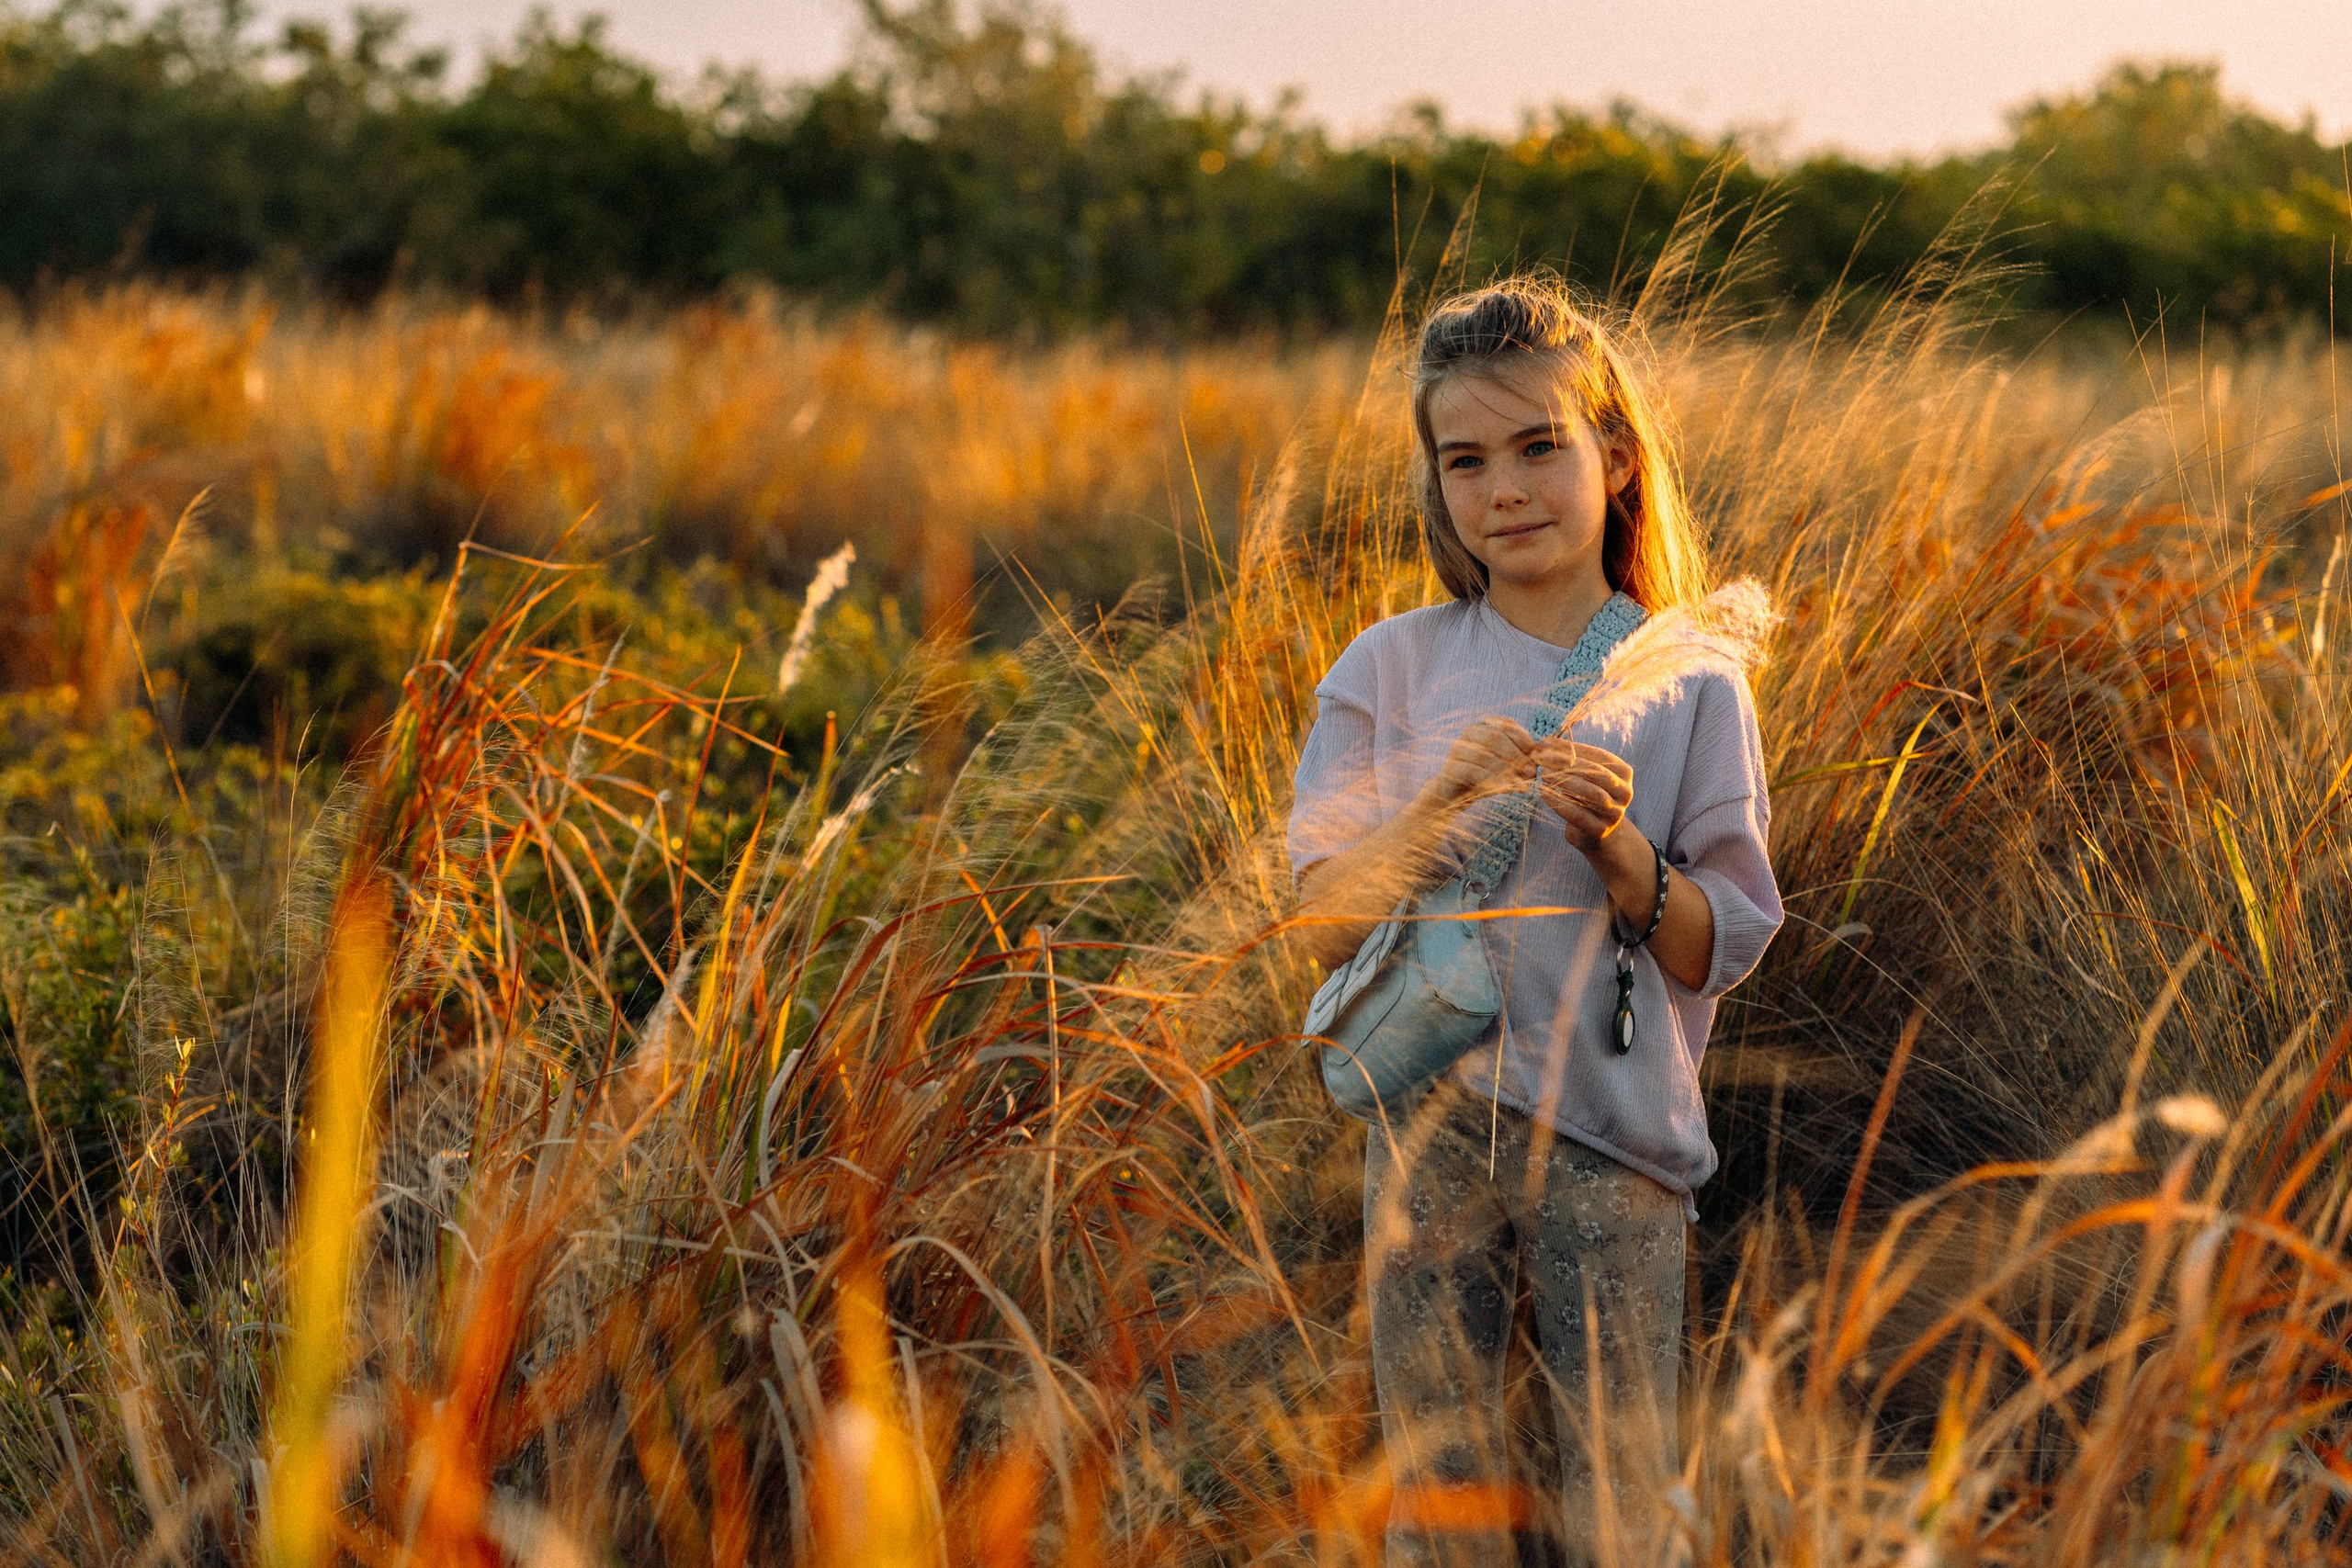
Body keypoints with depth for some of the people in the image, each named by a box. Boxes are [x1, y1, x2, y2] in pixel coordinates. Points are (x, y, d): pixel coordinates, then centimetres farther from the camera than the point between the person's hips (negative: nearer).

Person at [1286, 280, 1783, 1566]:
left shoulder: (1688, 683, 2)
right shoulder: (1391, 668, 5)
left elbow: (1723, 948, 1)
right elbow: (1325, 926, 1)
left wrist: (1616, 849, -16)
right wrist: (1438, 806, -14)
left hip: (1616, 1135, -1)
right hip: (1433, 1122, 1)